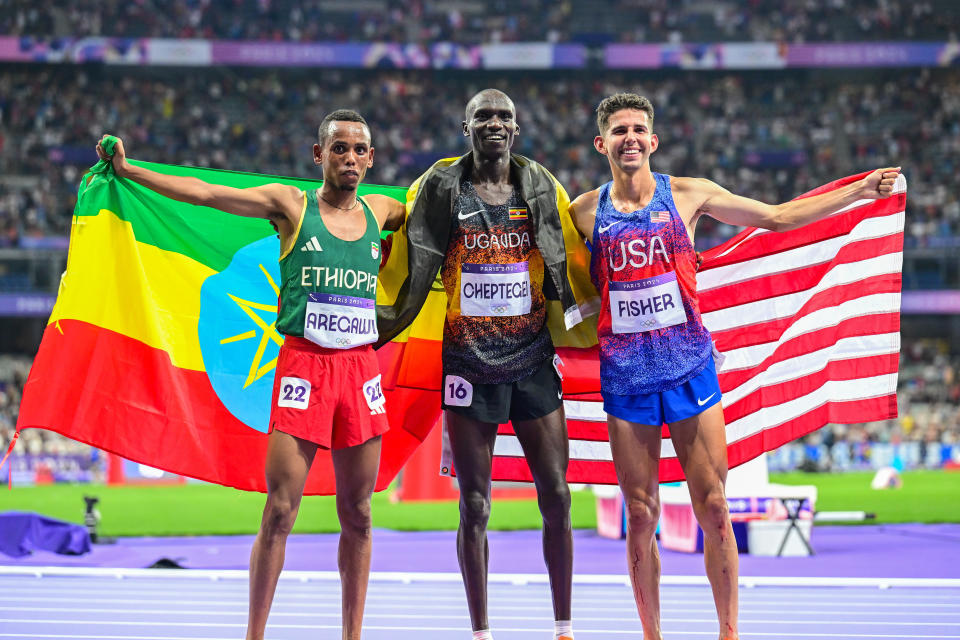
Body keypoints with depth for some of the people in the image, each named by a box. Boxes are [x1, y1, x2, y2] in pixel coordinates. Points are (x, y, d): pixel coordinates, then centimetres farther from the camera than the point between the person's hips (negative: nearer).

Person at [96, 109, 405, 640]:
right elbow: (204, 194, -2)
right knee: (280, 511, -7)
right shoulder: (290, 205, 2)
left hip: (361, 367, 4)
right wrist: (127, 171, -5)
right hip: (302, 363, -4)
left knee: (357, 515, 6)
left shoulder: (379, 211, 13)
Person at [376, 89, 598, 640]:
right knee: (475, 506, 1)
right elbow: (411, 274, 4)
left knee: (556, 496, 1)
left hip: (534, 361, 2)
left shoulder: (542, 188, 5)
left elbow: (573, 268, 13)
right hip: (468, 362, -2)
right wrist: (370, 325, 1)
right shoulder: (441, 188, -1)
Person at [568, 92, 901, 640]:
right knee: (641, 518, 3)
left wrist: (860, 190, 6)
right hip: (626, 377, 0)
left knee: (714, 508, -2)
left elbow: (778, 216, 8)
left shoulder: (687, 195, 2)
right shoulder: (585, 212, 3)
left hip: (690, 368, 0)